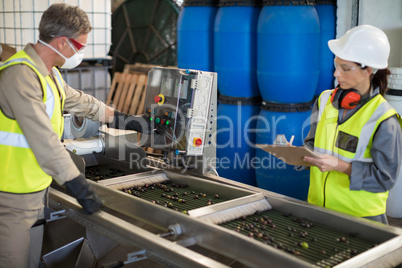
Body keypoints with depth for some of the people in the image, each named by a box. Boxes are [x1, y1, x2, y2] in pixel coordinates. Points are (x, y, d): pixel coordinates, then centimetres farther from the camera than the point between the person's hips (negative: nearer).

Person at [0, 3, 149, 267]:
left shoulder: (49, 73, 11)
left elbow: (79, 101, 26)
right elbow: (45, 142, -27)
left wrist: (122, 119, 32)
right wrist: (81, 188, -24)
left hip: (37, 190, 10)